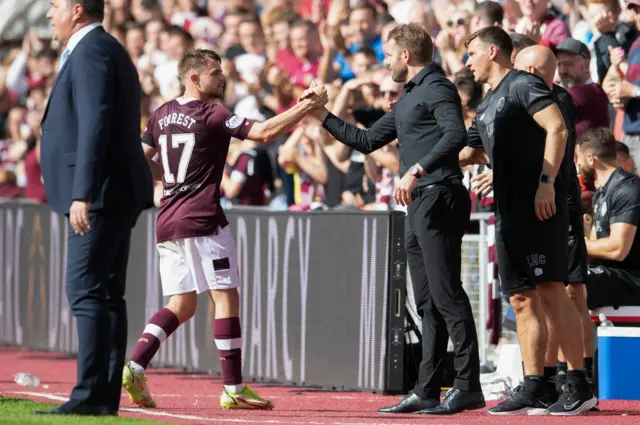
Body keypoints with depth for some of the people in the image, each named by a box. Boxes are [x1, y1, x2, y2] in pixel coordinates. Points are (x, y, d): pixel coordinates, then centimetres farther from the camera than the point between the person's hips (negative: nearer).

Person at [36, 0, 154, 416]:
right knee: (106, 295, 8)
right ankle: (106, 397, 8)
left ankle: (90, 395, -17)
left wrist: (82, 194, -24)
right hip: (117, 194, 11)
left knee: (86, 292, -13)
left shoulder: (90, 52, -11)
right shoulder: (107, 50, 21)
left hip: (100, 194, -11)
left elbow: (95, 125, -20)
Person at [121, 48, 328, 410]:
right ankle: (234, 388, -3)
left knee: (182, 304, 11)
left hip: (168, 221, 8)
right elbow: (265, 132, -17)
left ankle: (134, 367, -5)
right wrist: (309, 106, -11)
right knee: (226, 298, -2)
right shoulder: (212, 114, -9)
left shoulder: (162, 115, 12)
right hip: (202, 221, -8)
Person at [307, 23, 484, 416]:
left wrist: (417, 170, -30)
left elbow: (456, 135, -23)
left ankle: (469, 386, -16)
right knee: (428, 304, 9)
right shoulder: (408, 99, 24)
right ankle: (427, 391, 10)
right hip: (419, 204, 10)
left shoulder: (437, 88, -6)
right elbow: (366, 141, 33)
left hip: (439, 199, -10)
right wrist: (324, 117, 30)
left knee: (446, 296, -13)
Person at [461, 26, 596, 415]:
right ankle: (535, 390, 4)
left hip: (541, 207, -9)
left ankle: (579, 386, -15)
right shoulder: (487, 106, 24)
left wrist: (546, 181, -22)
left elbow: (558, 128, -15)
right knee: (522, 299, 4)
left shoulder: (523, 85, -3)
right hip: (510, 214, 9)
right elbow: (467, 152, 34)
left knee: (551, 292, -14)